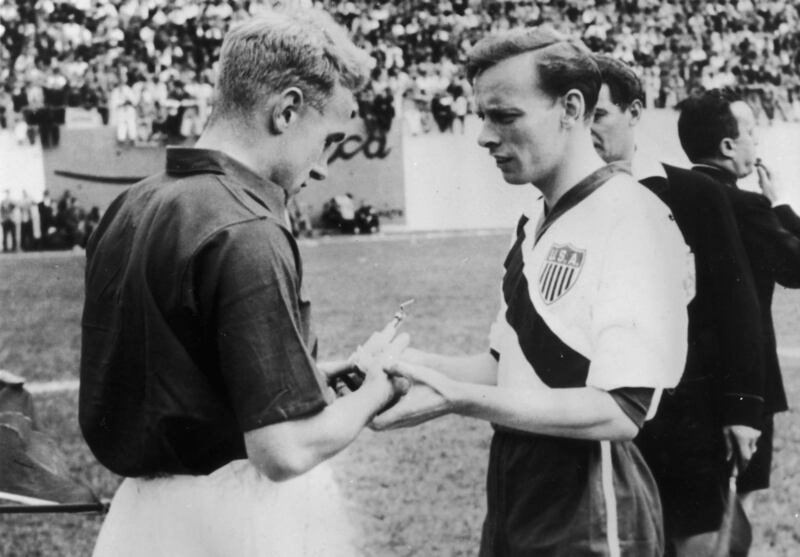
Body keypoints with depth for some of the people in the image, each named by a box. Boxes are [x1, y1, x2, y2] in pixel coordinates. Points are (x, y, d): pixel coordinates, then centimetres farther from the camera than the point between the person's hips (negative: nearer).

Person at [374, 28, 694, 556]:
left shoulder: (634, 221, -17)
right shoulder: (537, 226, 9)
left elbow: (621, 411, -23)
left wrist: (459, 398, -26)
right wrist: (427, 366, -2)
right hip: (516, 511, 8)